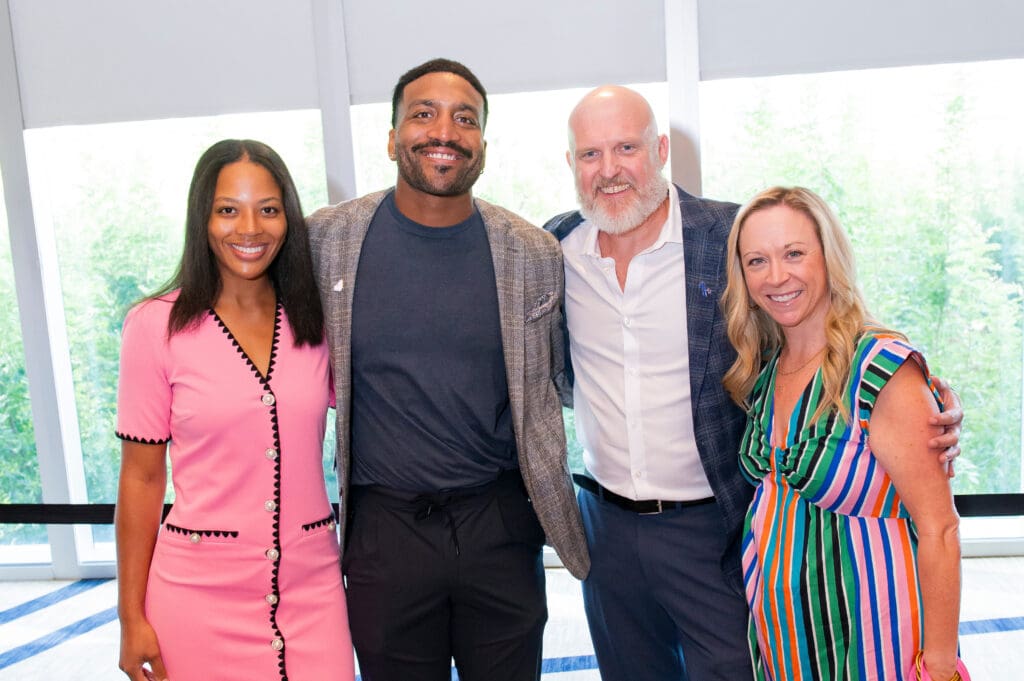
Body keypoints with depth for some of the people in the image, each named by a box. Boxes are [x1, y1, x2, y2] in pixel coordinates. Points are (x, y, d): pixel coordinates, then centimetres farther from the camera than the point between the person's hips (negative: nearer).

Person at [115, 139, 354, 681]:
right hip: (200, 593, -2)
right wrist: (132, 618, -1)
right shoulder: (156, 326, -6)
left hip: (312, 585, 2)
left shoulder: (316, 319, 1)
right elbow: (141, 477, -3)